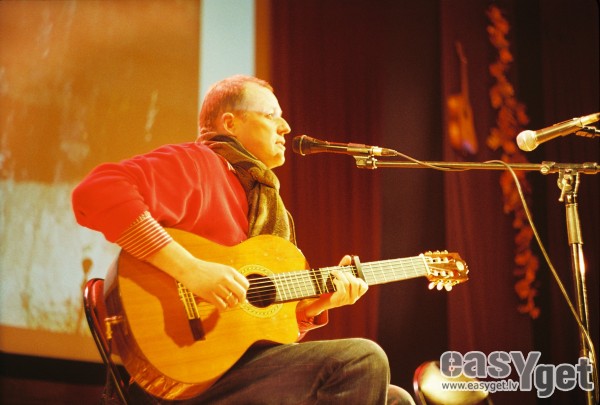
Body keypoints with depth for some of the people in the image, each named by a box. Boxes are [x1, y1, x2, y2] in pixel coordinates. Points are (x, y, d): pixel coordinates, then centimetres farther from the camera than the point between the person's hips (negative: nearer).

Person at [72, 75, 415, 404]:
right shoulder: (196, 164, -5)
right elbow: (95, 192, -25)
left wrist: (317, 303, 3)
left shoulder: (265, 200, 22)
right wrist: (189, 268, -30)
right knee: (363, 360, -21)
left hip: (243, 360, 9)